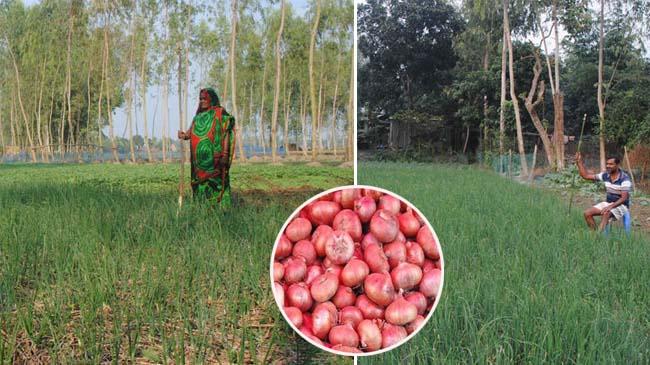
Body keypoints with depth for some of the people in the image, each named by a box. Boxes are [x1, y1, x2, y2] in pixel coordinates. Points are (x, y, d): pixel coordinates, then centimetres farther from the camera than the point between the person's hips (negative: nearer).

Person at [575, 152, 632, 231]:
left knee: (605, 214, -37)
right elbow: (586, 176, 4)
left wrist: (610, 206, -39)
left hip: (621, 205, -7)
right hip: (608, 203, 7)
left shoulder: (624, 178, -19)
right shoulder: (605, 175, -1)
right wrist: (579, 162, -4)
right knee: (587, 213, -13)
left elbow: (624, 198, -25)